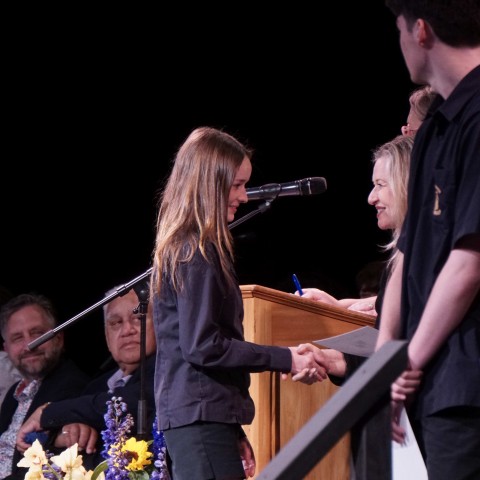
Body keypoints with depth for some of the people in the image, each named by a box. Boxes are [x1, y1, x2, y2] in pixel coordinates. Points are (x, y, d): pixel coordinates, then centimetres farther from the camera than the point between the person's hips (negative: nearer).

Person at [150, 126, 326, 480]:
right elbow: (202, 345, -18)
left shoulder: (183, 247, 18)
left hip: (191, 414, 10)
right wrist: (285, 359, -14)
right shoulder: (198, 252, -12)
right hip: (201, 415, -10)